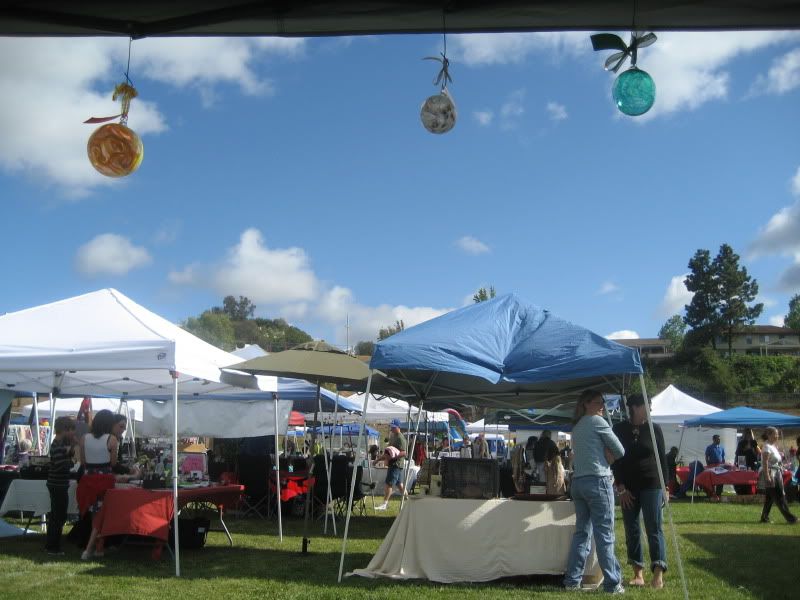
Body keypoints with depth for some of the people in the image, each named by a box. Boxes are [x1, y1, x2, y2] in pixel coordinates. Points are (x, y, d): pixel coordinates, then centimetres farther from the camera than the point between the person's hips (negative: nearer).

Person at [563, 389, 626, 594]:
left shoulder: (576, 427, 18)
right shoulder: (597, 421, -5)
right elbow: (620, 451, -4)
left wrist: (604, 455, 2)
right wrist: (610, 456, 12)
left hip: (578, 481, 8)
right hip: (598, 481, -8)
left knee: (582, 532, 11)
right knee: (605, 535, -5)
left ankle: (572, 580, 10)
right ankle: (613, 583, -2)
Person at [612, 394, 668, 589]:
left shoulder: (654, 429, 1)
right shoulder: (619, 430, 1)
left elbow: (662, 458, 4)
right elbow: (615, 460, 2)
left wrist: (664, 486, 0)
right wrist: (621, 487, -4)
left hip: (651, 485, -1)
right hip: (628, 487, 2)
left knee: (654, 529, -6)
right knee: (632, 531, 5)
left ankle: (658, 574, -8)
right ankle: (638, 573, 12)